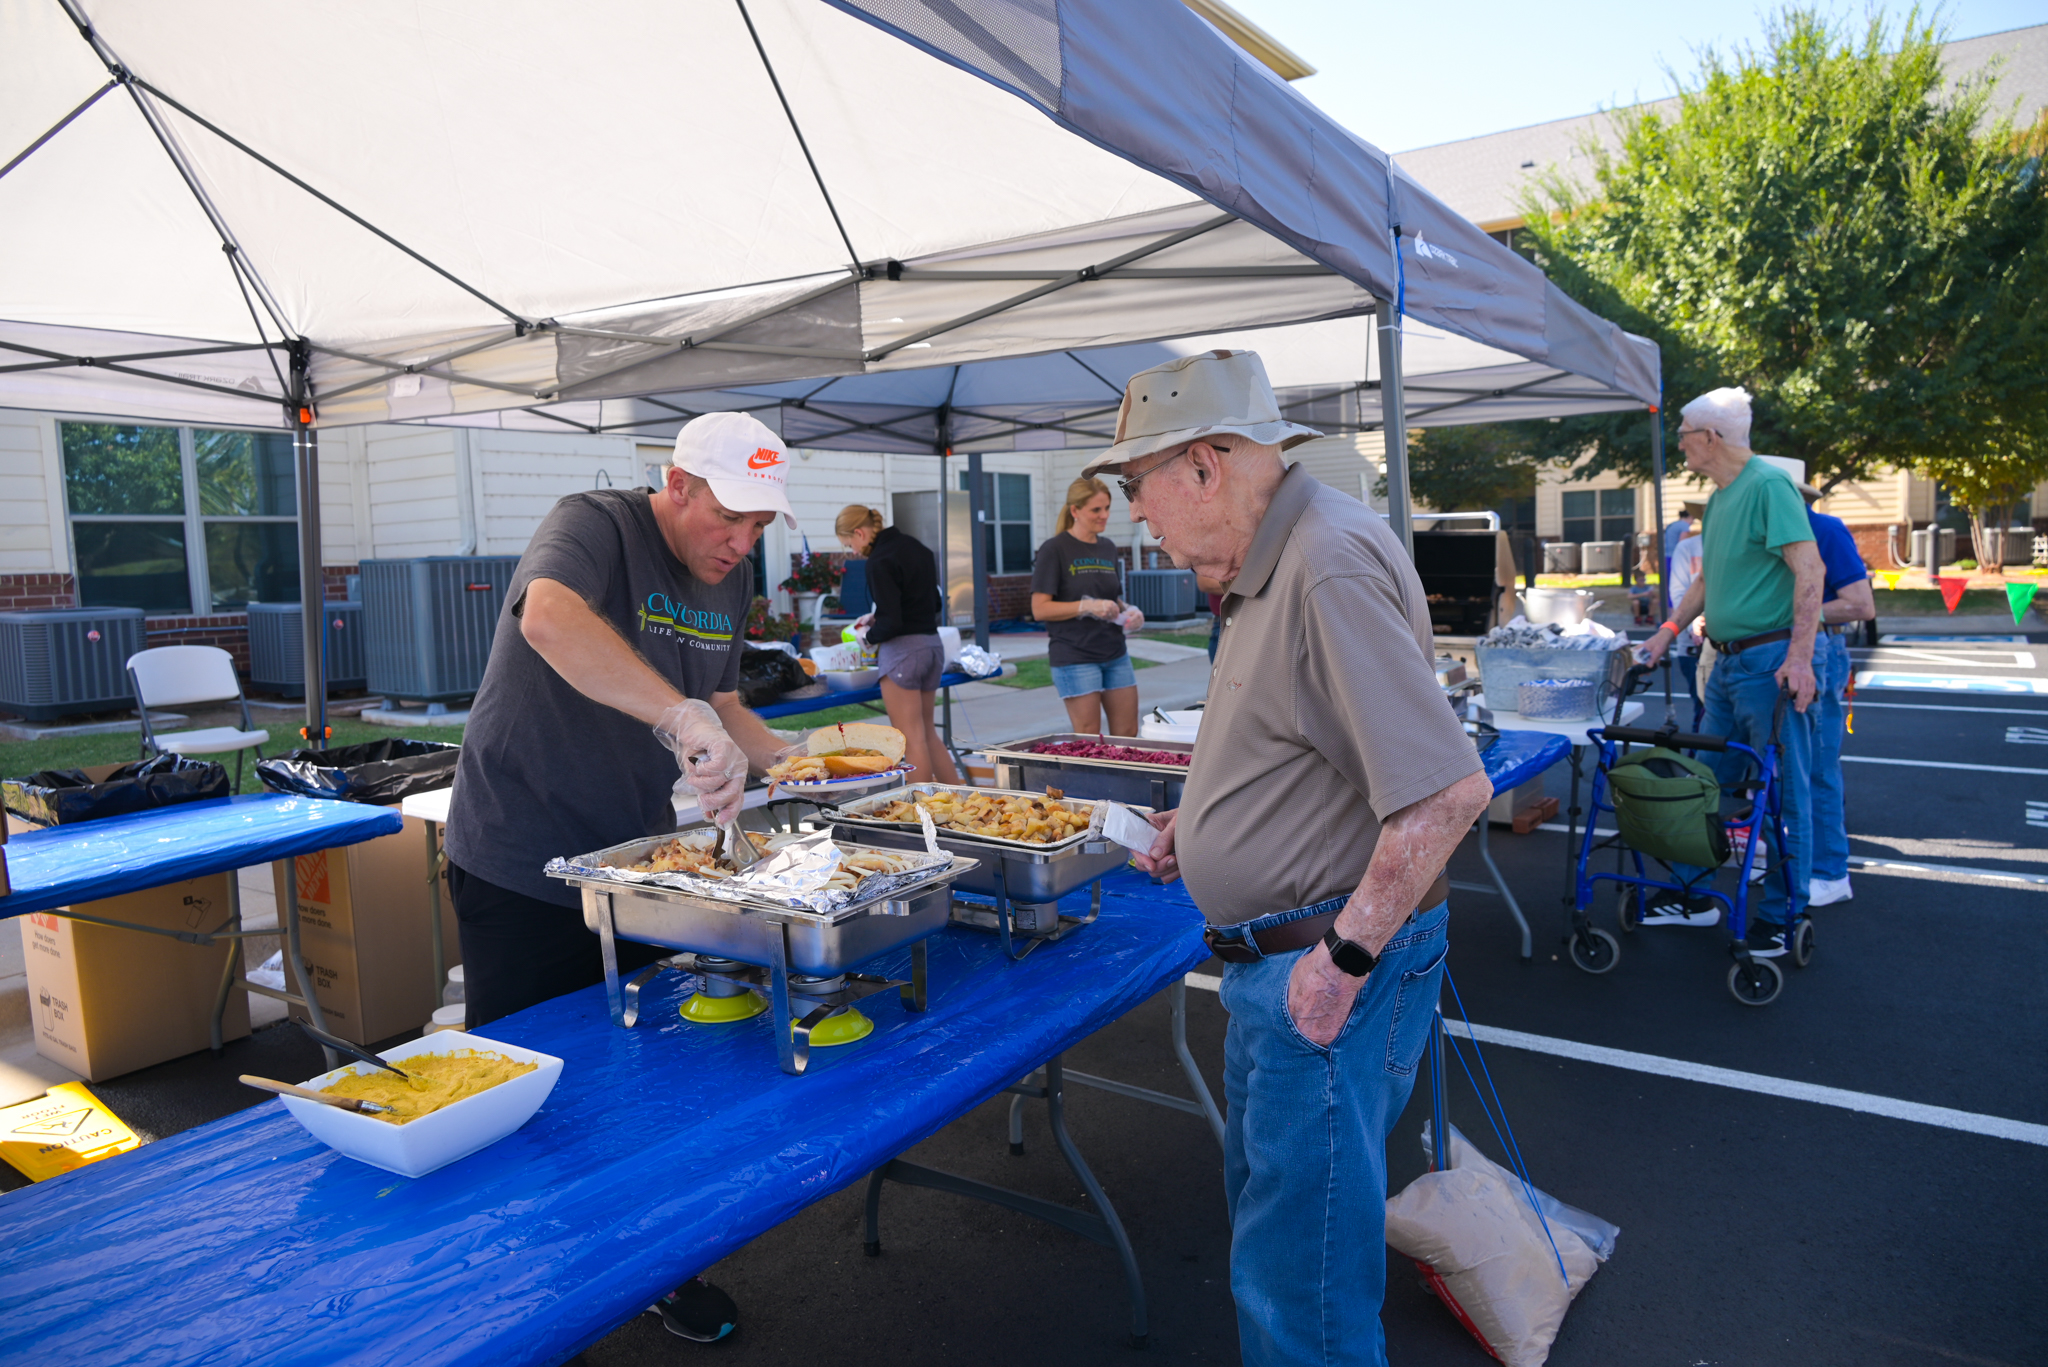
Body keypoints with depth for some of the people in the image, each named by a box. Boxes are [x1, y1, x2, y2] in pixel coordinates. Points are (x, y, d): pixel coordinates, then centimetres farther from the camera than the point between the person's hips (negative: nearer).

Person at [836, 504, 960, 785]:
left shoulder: (880, 561, -15)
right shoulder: (916, 547, 11)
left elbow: (891, 623, -20)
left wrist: (870, 637, 1)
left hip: (902, 648, -9)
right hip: (932, 644, 9)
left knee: (912, 739, -1)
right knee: (927, 732, 18)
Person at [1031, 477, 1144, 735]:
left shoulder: (1108, 548, 13)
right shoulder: (1055, 549, -8)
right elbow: (1040, 609, -12)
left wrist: (1127, 611, 3)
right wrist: (1087, 606, -21)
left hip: (1115, 653, 7)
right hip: (1075, 655, -6)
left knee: (1128, 734, 7)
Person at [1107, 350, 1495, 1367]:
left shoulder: (1332, 568, -24)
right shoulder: (1271, 566, 10)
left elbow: (1447, 788, -29)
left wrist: (1345, 956, -23)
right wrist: (1200, 823, 13)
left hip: (1331, 971, -11)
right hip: (1272, 959, 11)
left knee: (1303, 1275, 5)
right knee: (1267, 1208, 27)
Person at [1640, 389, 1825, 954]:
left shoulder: (1768, 484, -13)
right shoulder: (1718, 499, 14)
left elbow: (1808, 568, -20)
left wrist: (1799, 656, -27)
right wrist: (1670, 629, 16)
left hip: (1771, 661, -9)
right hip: (1727, 661, 9)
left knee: (1783, 789, 1)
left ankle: (1782, 914, 12)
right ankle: (1689, 889, 26)